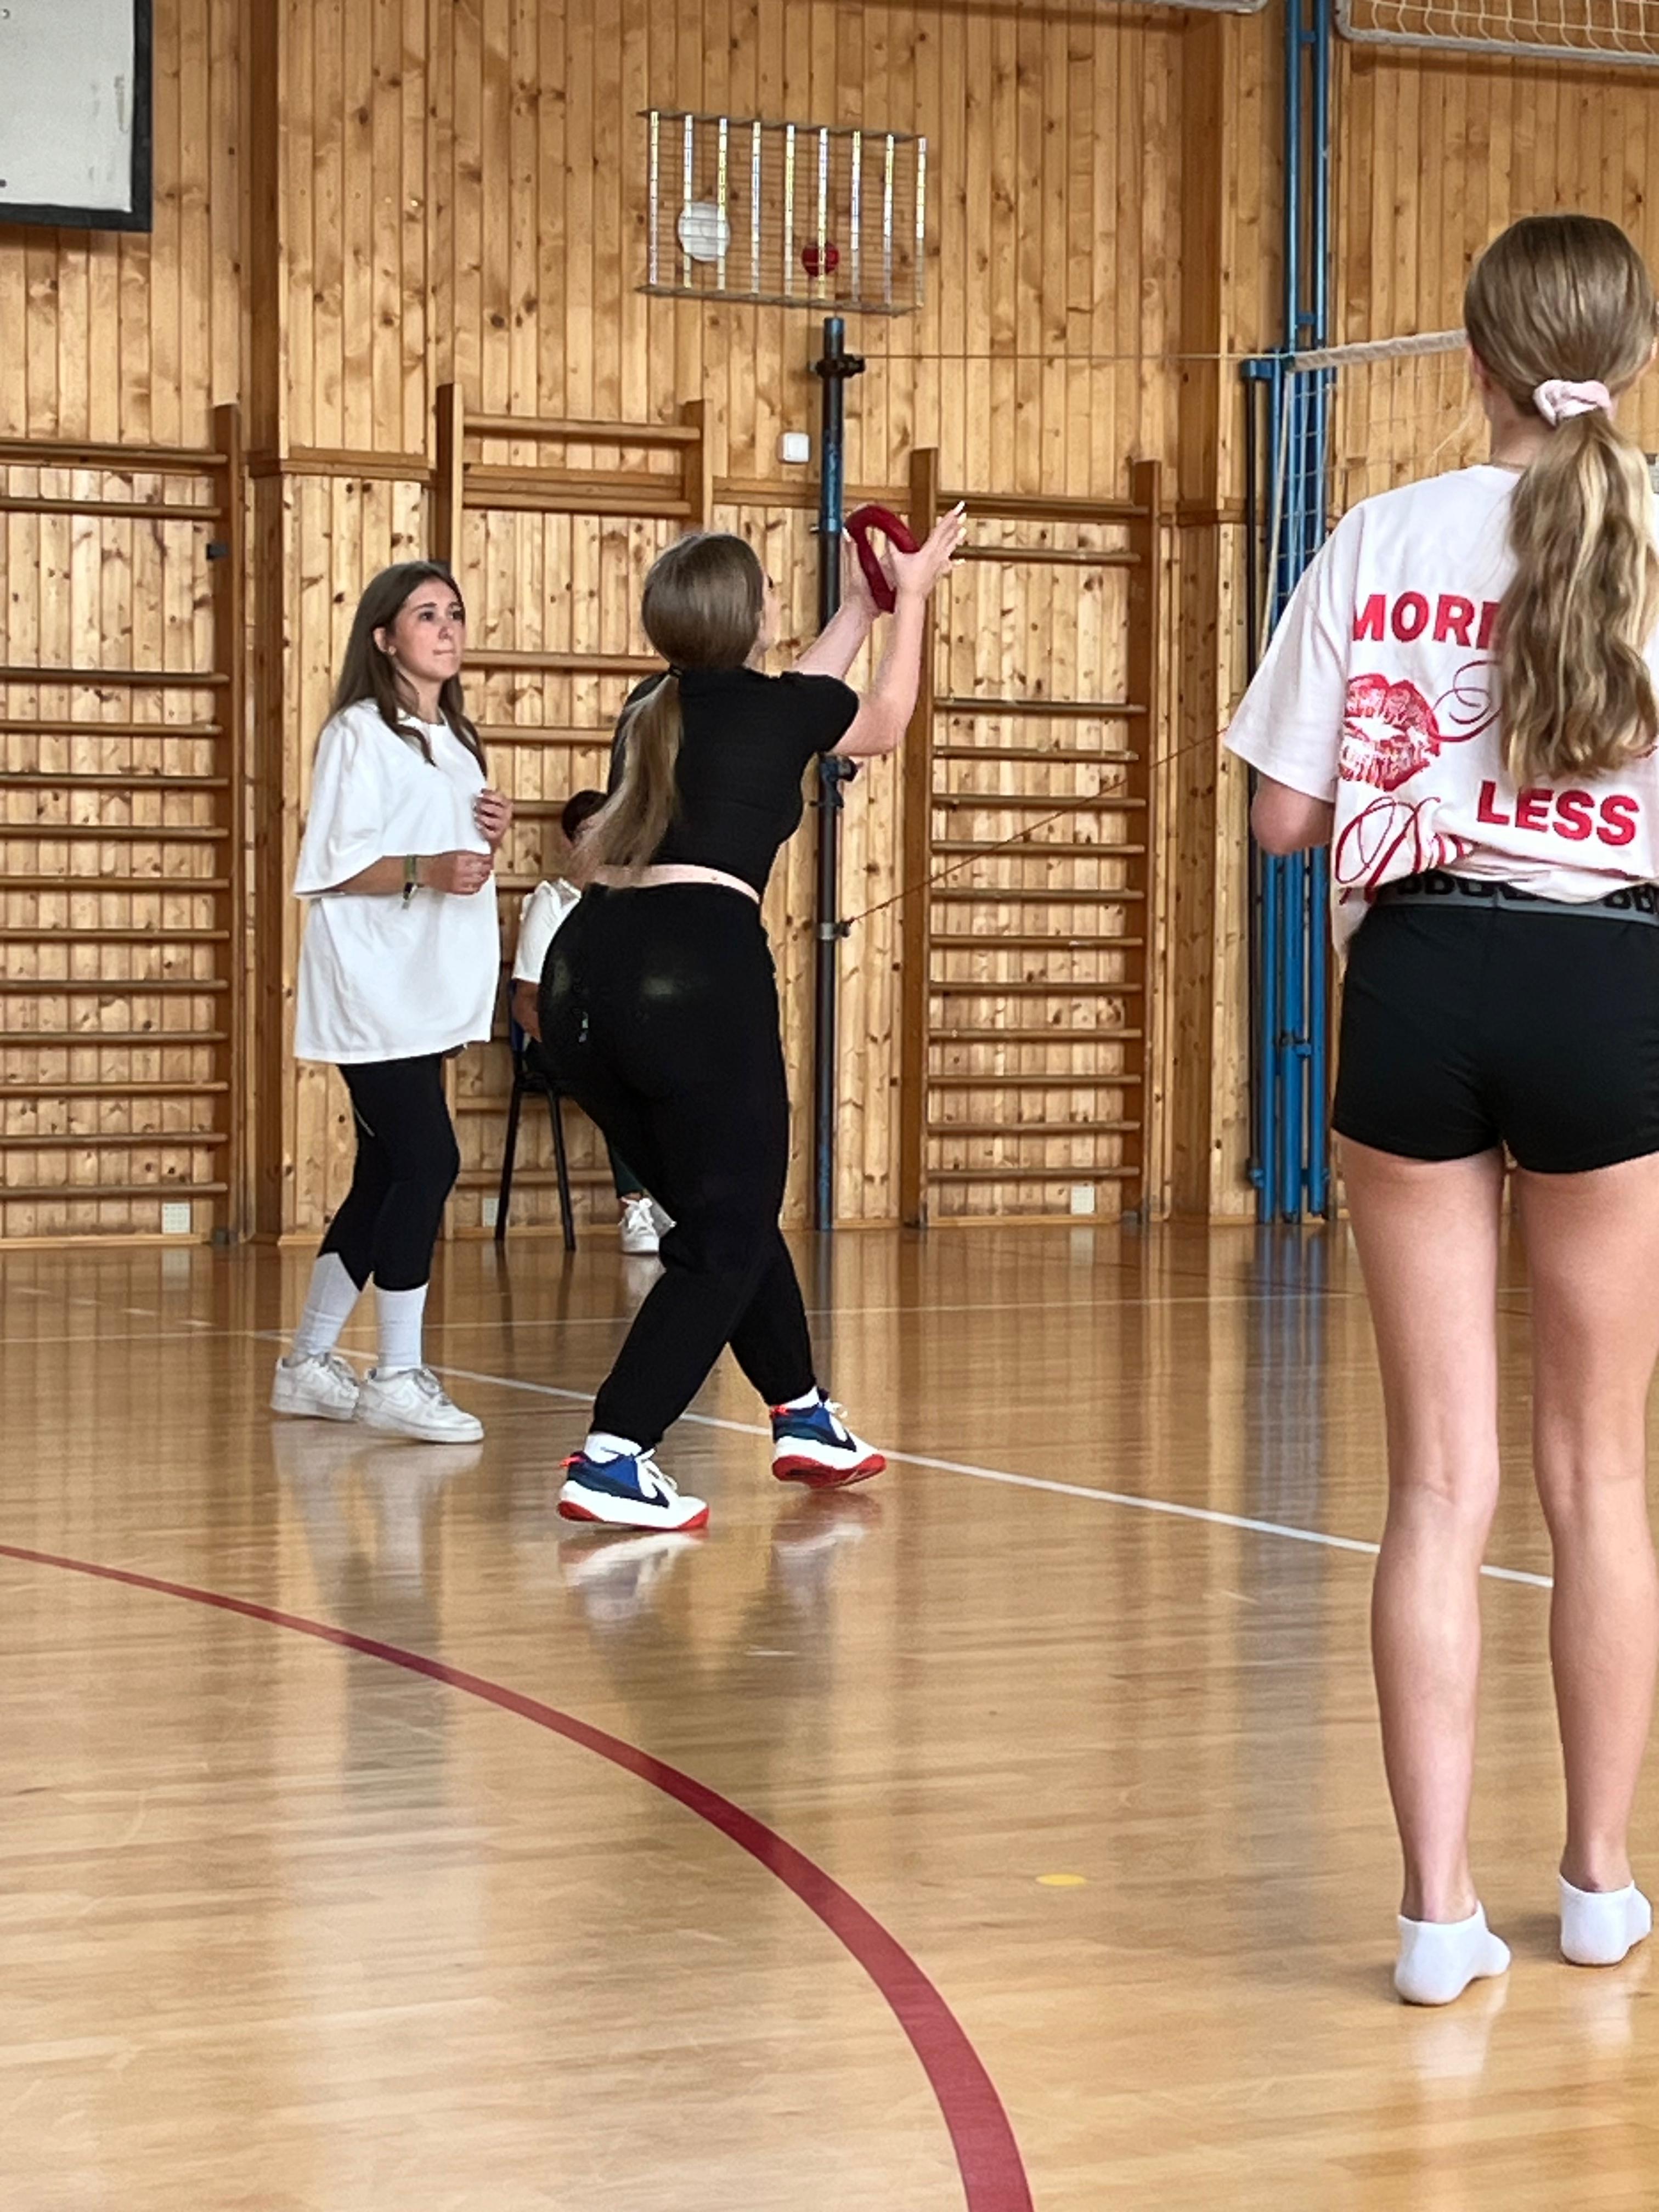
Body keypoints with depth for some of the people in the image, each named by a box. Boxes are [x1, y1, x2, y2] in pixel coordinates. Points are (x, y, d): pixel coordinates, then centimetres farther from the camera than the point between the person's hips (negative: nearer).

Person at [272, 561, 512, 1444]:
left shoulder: (453, 741, 16)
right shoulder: (361, 734, -9)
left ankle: (309, 1366, 18)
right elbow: (331, 867, -14)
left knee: (384, 1179, 10)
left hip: (428, 993, 9)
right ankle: (398, 1377, -7)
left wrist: (490, 838, 3)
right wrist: (426, 870, -27)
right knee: (427, 1164, -13)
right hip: (375, 990, -9)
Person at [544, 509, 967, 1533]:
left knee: (721, 1208, 22)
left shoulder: (655, 712, 20)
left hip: (586, 969, 7)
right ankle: (612, 1460, -11)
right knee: (727, 1236, 2)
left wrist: (861, 605, 48)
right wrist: (912, 597, 38)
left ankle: (803, 1420, 36)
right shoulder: (777, 706, 3)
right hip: (700, 964, -7)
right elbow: (882, 726, 27)